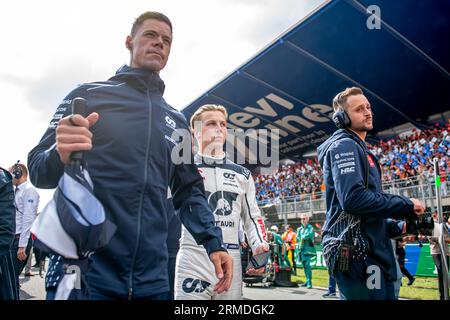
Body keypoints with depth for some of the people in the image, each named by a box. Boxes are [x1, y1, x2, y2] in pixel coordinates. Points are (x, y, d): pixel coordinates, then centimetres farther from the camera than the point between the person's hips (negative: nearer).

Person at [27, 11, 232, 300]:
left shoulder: (177, 121, 14)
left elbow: (189, 190, 15)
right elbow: (38, 170, 2)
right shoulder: (89, 94, 4)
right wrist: (61, 157, -21)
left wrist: (213, 242, 0)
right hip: (80, 269, -3)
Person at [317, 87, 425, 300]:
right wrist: (406, 206, -13)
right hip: (357, 252, -10)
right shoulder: (344, 145, -9)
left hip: (375, 254, 10)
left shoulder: (359, 148, 23)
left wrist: (396, 227, 13)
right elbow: (353, 199, -24)